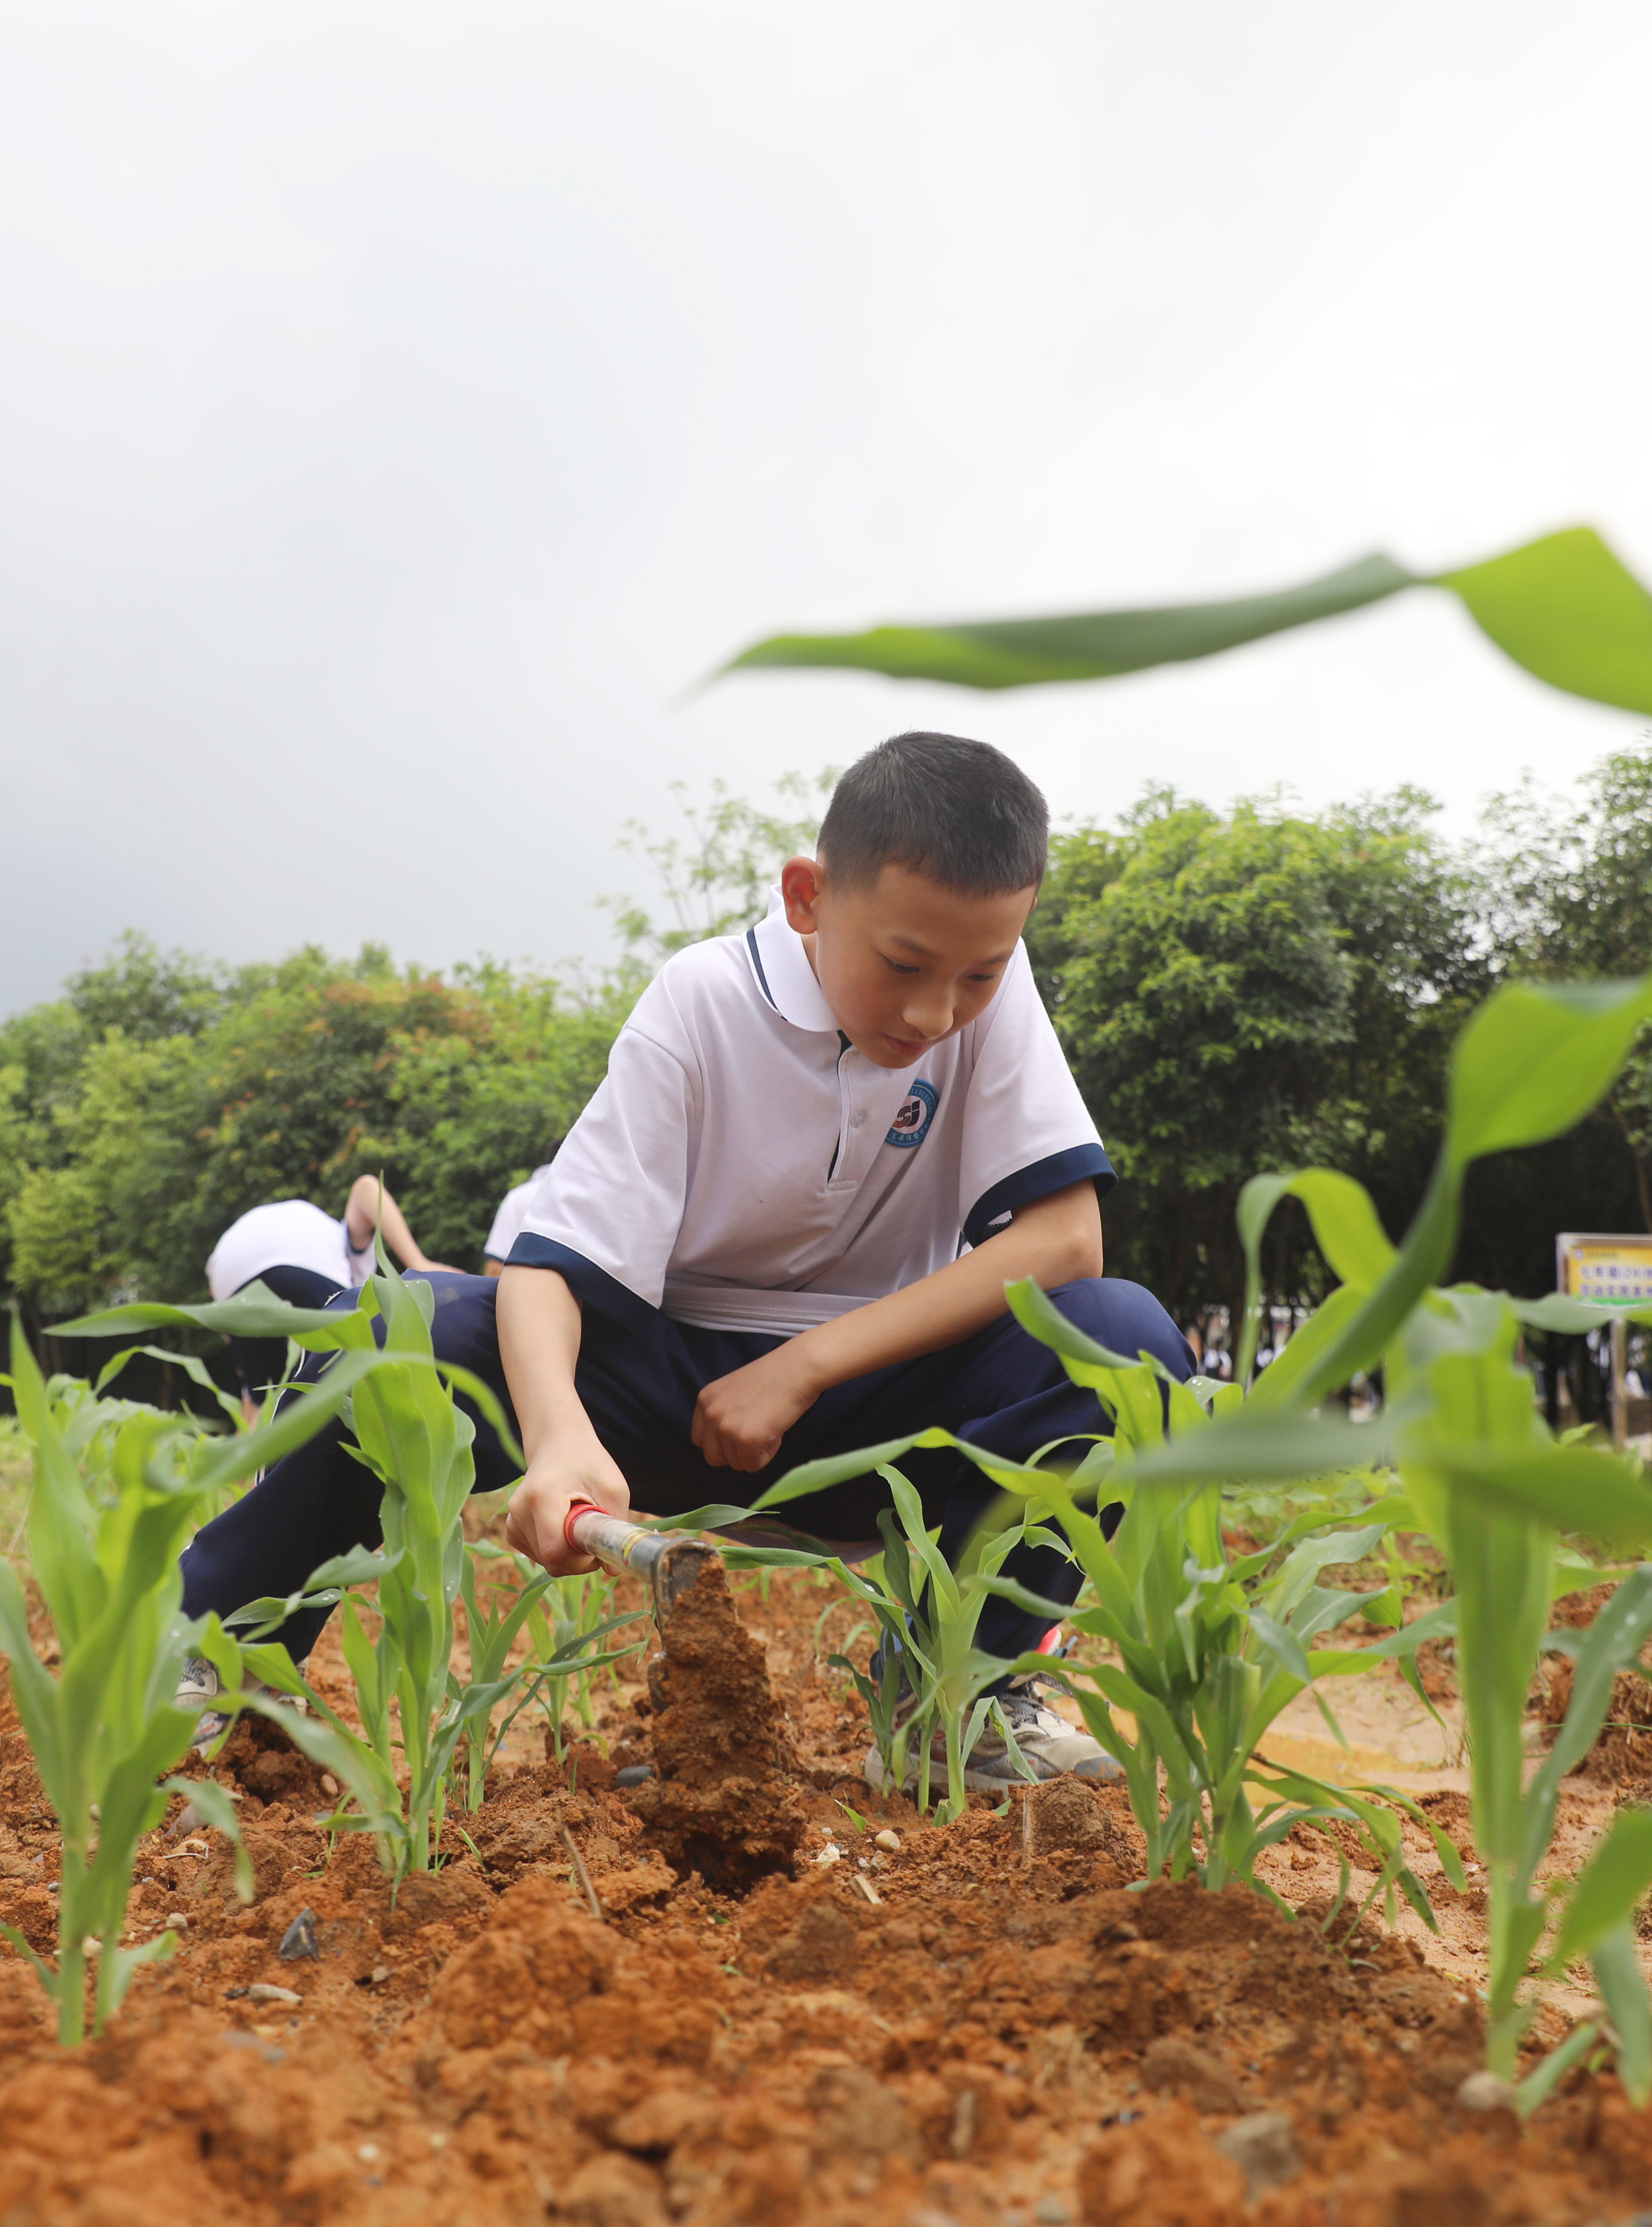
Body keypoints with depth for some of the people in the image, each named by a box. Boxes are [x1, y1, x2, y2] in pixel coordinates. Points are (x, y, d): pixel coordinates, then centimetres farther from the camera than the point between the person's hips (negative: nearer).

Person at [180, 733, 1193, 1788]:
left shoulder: (994, 988, -10)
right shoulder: (703, 1002, -15)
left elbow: (1065, 1235, -19)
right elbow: (550, 1264, -21)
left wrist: (804, 1367, -23)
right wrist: (562, 1439, -44)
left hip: (874, 1401, 2)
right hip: (670, 1387, -1)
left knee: (1130, 1335, -26)